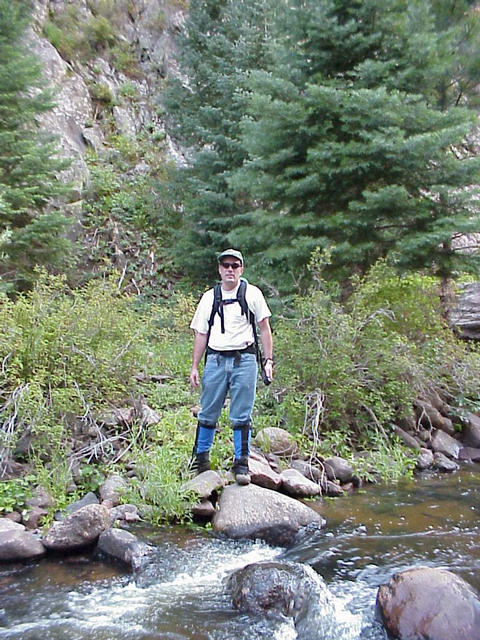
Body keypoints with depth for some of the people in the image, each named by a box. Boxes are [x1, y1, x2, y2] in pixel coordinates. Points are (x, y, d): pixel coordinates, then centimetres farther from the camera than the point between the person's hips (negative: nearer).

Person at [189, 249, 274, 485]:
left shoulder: (252, 294, 5)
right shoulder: (209, 297, 12)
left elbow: (264, 328, 7)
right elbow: (201, 334, 14)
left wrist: (268, 360, 0)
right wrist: (194, 367, 9)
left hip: (244, 359, -2)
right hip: (215, 359, 2)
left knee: (241, 417, -1)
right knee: (208, 413, 5)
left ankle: (242, 463, 8)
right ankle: (200, 457, 20)